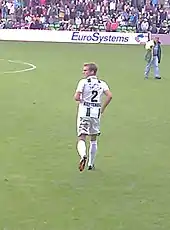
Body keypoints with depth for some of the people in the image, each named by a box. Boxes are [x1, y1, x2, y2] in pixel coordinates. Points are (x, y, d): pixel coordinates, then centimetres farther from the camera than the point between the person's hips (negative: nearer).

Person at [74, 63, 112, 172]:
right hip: (96, 112, 4)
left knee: (82, 138, -5)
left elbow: (76, 97, -13)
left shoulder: (83, 82, -4)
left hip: (84, 112, -4)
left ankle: (83, 155, -35)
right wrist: (102, 108, 3)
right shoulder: (102, 83, 7)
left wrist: (82, 100, 9)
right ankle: (91, 164, 22)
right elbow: (110, 96, -7)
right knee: (94, 139, 17)